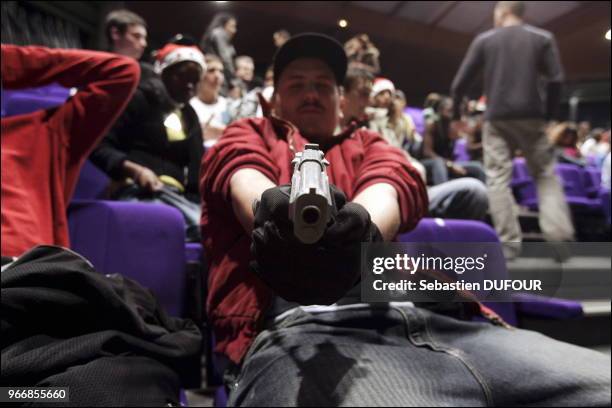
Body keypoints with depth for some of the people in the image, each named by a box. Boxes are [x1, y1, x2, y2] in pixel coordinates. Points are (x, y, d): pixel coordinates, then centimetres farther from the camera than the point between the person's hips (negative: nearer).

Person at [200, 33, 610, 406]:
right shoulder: (249, 135, 26)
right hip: (302, 327, -3)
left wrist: (359, 223, -22)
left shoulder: (369, 145, 30)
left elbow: (388, 183, 4)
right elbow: (246, 178, 0)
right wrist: (277, 211, -26)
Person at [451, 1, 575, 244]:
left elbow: (461, 82, 5)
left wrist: (455, 114, 18)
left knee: (498, 179, 0)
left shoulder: (484, 40, 8)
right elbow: (556, 80, -1)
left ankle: (509, 242, -6)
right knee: (546, 175, 8)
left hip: (496, 118, -1)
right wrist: (549, 115, 9)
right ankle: (560, 237, -5)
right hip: (530, 116, 1)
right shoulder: (543, 38, 9)